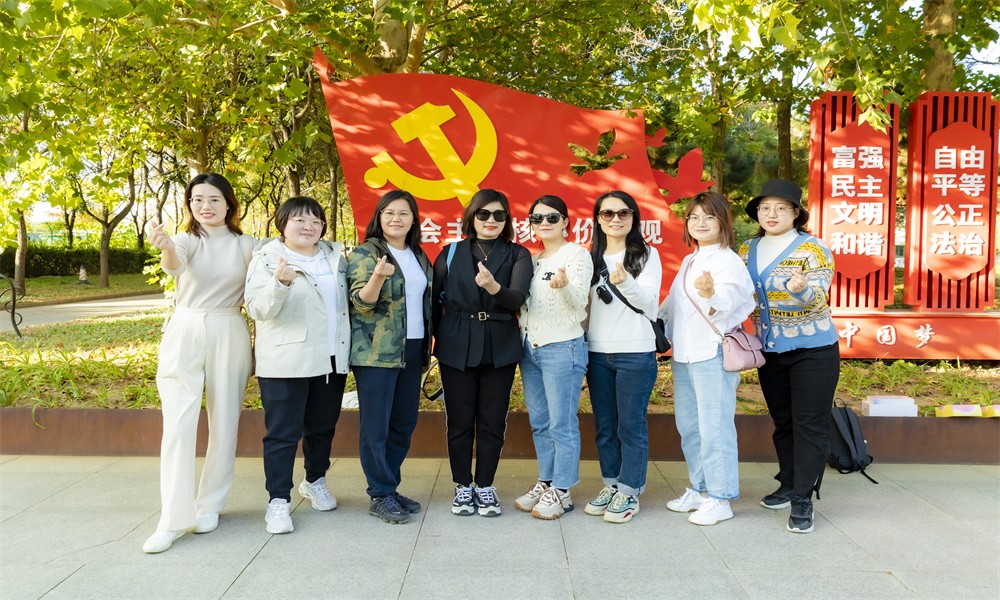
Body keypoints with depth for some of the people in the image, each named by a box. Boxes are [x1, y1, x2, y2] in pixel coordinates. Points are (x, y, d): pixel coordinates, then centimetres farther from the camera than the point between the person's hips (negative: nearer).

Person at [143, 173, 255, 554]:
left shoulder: (245, 246, 5)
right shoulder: (186, 241, -1)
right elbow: (174, 264, -26)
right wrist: (165, 249, -48)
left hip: (230, 337, 2)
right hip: (185, 335, -1)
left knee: (224, 424, 7)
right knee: (178, 425, -6)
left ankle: (209, 506, 22)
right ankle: (173, 519, 0)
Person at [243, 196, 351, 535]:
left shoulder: (335, 257, 12)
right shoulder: (267, 259, -4)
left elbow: (346, 301, 22)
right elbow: (258, 309, -14)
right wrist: (280, 283, -30)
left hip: (331, 360, 5)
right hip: (286, 363, -5)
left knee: (323, 427, 17)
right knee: (283, 433, -1)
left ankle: (315, 481, 36)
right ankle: (278, 501, 8)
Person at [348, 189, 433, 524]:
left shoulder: (418, 256, 14)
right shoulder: (366, 253, -5)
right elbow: (361, 302, -14)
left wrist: (427, 344, 12)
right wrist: (378, 275, -31)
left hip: (412, 350, 7)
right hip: (377, 352, -6)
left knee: (404, 423, 10)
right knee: (376, 426, -2)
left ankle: (390, 487, 22)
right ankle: (380, 496, 7)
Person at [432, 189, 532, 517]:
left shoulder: (518, 255, 2)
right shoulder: (451, 253, 6)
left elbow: (518, 298, -14)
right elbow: (434, 299, 7)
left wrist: (494, 287, -33)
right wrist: (440, 337, 2)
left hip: (500, 348, 0)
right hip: (456, 347, 0)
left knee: (492, 421, 6)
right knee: (459, 420, 6)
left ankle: (485, 486, 21)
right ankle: (463, 487, 21)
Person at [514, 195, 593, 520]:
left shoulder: (576, 254, -5)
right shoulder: (533, 260, 15)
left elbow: (579, 302, -16)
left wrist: (564, 285, -36)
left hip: (562, 348, -7)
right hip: (530, 348, 7)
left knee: (562, 424, -3)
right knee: (539, 423, 13)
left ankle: (561, 491, 6)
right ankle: (545, 482, 24)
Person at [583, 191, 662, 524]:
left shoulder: (647, 255, -1)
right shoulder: (591, 257, 12)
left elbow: (649, 303, -10)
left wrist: (625, 282, -27)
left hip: (635, 353, -4)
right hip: (597, 353, 5)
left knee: (630, 425, 0)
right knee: (604, 425, 11)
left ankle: (629, 493, 10)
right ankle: (610, 485, 23)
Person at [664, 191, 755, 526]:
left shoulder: (728, 261, -9)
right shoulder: (689, 261, 16)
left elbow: (726, 304, -23)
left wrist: (711, 294, -43)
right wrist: (665, 335, 23)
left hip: (713, 353, -9)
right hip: (683, 354, 9)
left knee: (714, 428, -4)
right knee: (689, 426, 15)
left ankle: (720, 499, 6)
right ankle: (699, 489, 28)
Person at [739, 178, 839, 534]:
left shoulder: (812, 248, -11)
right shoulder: (747, 251, 5)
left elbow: (817, 298, -21)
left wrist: (801, 288, -42)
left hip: (812, 349, -5)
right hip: (770, 351, 6)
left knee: (809, 424, -2)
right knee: (782, 422, 15)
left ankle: (803, 500, 3)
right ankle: (788, 486, 28)